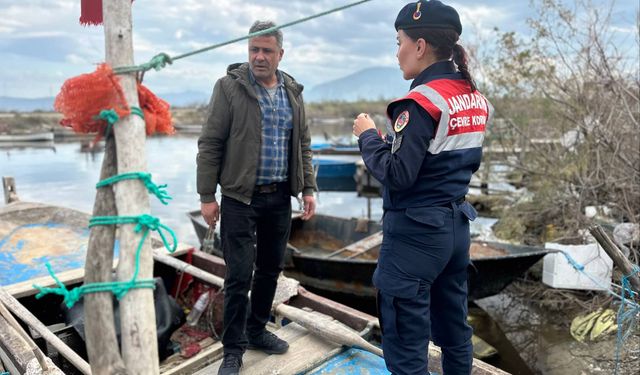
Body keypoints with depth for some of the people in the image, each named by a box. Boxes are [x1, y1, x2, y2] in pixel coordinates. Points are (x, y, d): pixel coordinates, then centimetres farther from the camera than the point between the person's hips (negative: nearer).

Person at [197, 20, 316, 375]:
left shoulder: (293, 91, 9)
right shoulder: (229, 86, -6)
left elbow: (303, 144, 13)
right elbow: (210, 144, -7)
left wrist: (308, 189, 7)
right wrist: (207, 195, -10)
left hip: (279, 198, 5)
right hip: (240, 198, -5)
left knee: (271, 268, 14)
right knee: (239, 275, -1)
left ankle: (257, 331, 33)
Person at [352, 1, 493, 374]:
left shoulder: (421, 102, -17)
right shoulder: (476, 99, 8)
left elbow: (397, 176, -20)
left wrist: (369, 136, -4)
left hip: (416, 232, -9)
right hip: (456, 226, 9)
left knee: (406, 341, 4)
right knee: (454, 330, 21)